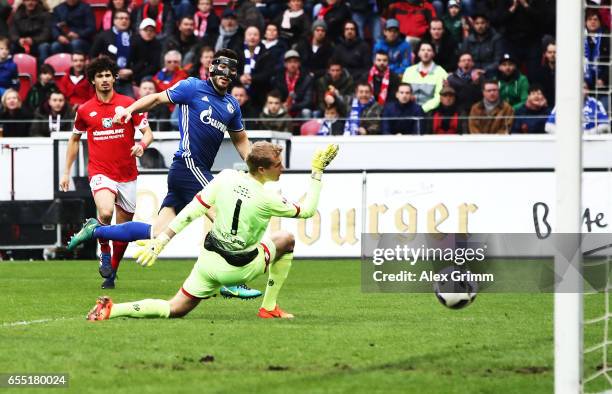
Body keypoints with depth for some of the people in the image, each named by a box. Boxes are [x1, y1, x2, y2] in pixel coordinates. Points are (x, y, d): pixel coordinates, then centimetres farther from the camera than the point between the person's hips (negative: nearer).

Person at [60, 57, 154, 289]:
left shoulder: (128, 104, 0)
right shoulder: (84, 110, 4)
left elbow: (148, 133, 2)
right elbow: (74, 139, 19)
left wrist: (142, 145, -21)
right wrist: (66, 172, 16)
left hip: (127, 174, 1)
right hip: (100, 172, -1)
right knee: (106, 213, -29)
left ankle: (111, 273, 24)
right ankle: (104, 251, -2)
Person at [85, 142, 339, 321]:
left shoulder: (225, 178, -7)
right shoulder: (267, 199, -19)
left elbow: (191, 211, -8)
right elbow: (307, 211, -1)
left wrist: (161, 240, -4)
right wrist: (317, 173, 5)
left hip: (208, 261, 4)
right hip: (239, 269, -4)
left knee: (174, 310, 10)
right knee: (286, 240, 18)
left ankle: (112, 310, -13)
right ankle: (269, 307, 20)